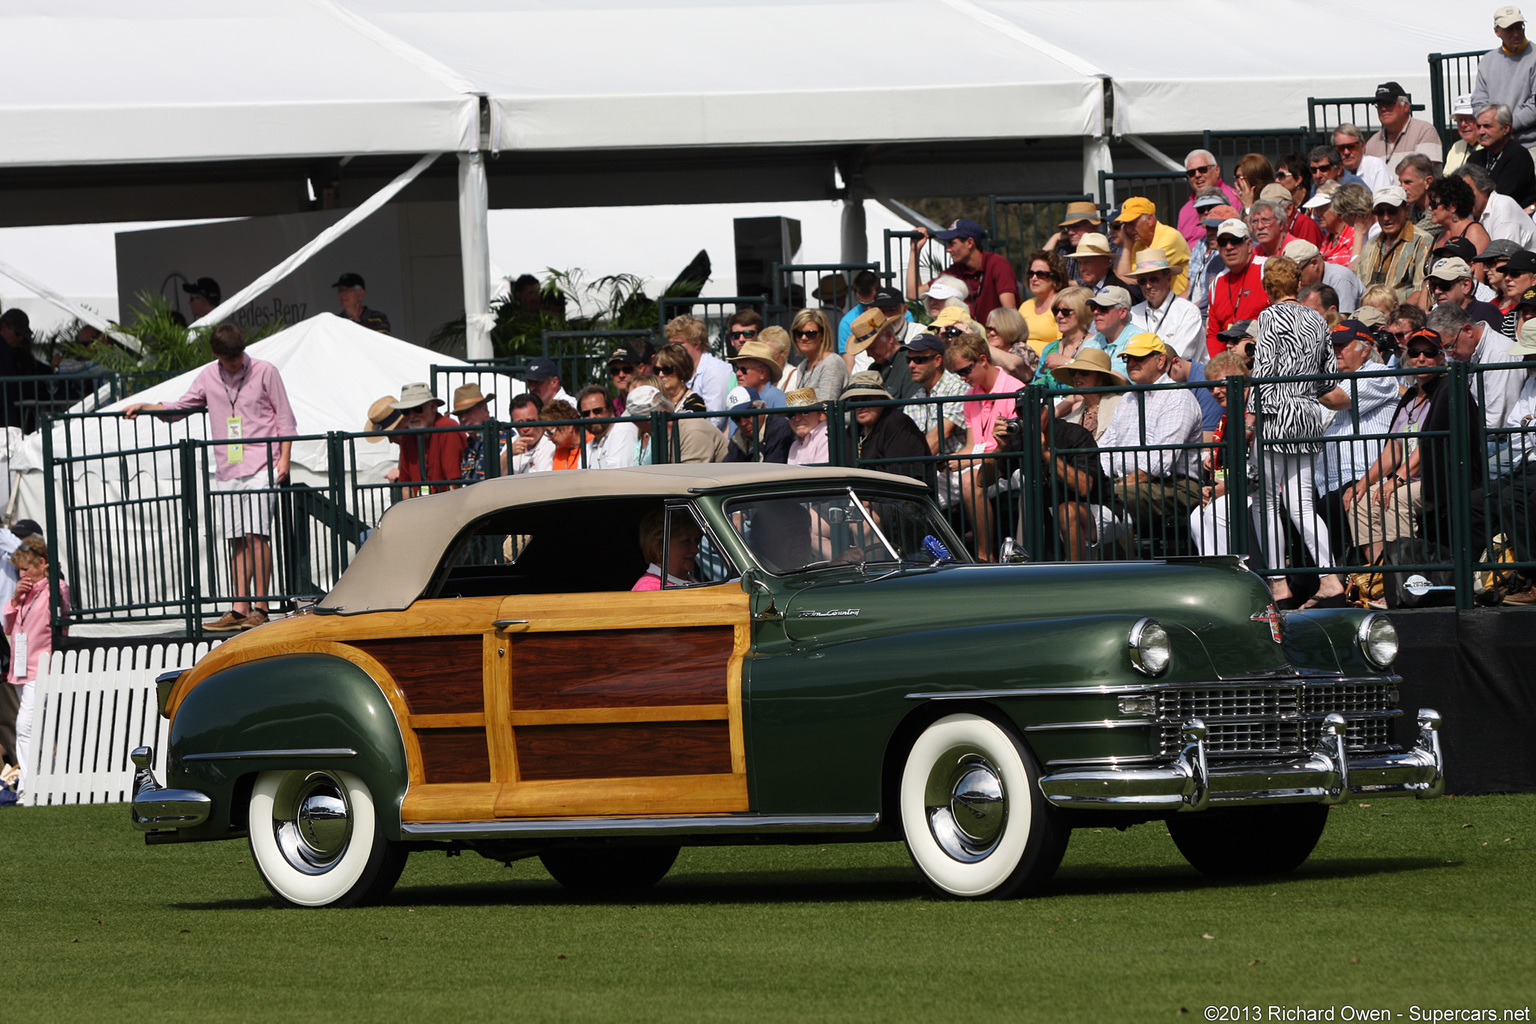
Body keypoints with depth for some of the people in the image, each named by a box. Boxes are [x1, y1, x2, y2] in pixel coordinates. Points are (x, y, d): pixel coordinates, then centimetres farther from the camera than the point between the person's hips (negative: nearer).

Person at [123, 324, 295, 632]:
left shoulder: (264, 372, 0)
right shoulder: (208, 377, 11)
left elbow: (285, 419, 3)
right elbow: (179, 408, 23)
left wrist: (284, 458, -6)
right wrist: (144, 406, 11)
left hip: (261, 467, -5)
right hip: (227, 472, 5)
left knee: (255, 534, -13)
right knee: (237, 541, 2)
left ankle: (259, 608, -12)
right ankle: (240, 609, 1)